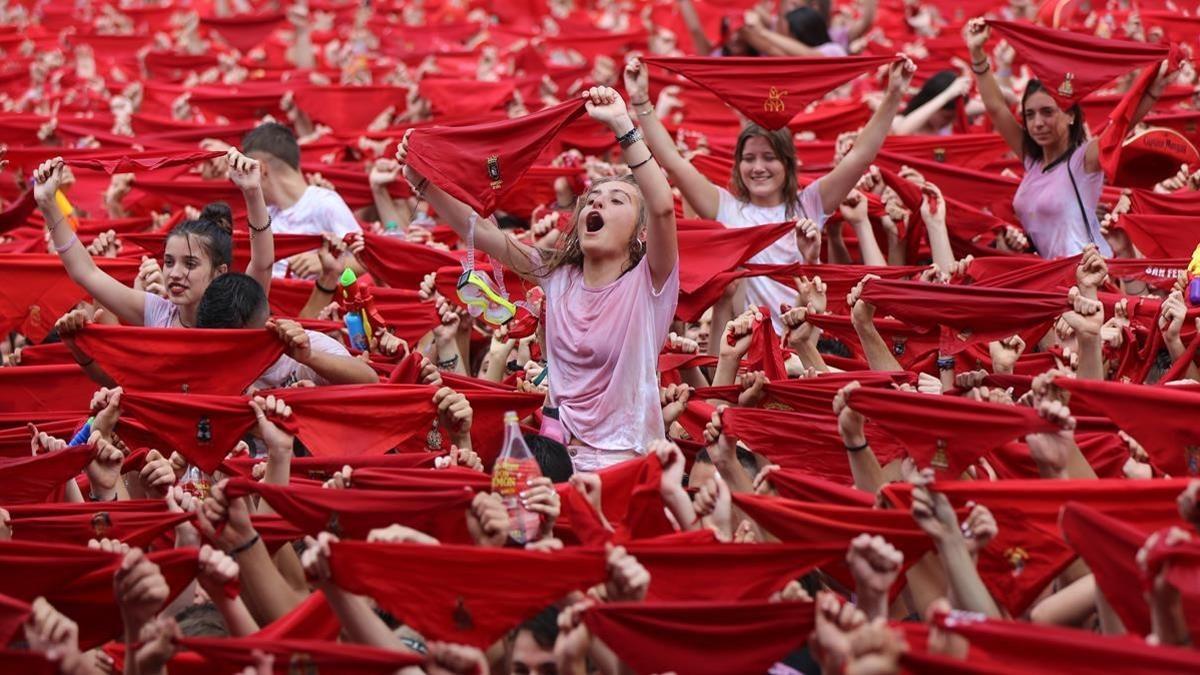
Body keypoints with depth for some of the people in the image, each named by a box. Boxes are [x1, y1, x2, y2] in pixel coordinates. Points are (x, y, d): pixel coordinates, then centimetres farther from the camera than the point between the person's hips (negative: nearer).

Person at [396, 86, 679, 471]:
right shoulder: (557, 276, 11)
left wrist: (621, 125, -26)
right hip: (560, 453, 5)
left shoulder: (647, 282, -4)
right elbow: (479, 230, 8)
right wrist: (422, 182, -5)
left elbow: (663, 207, -22)